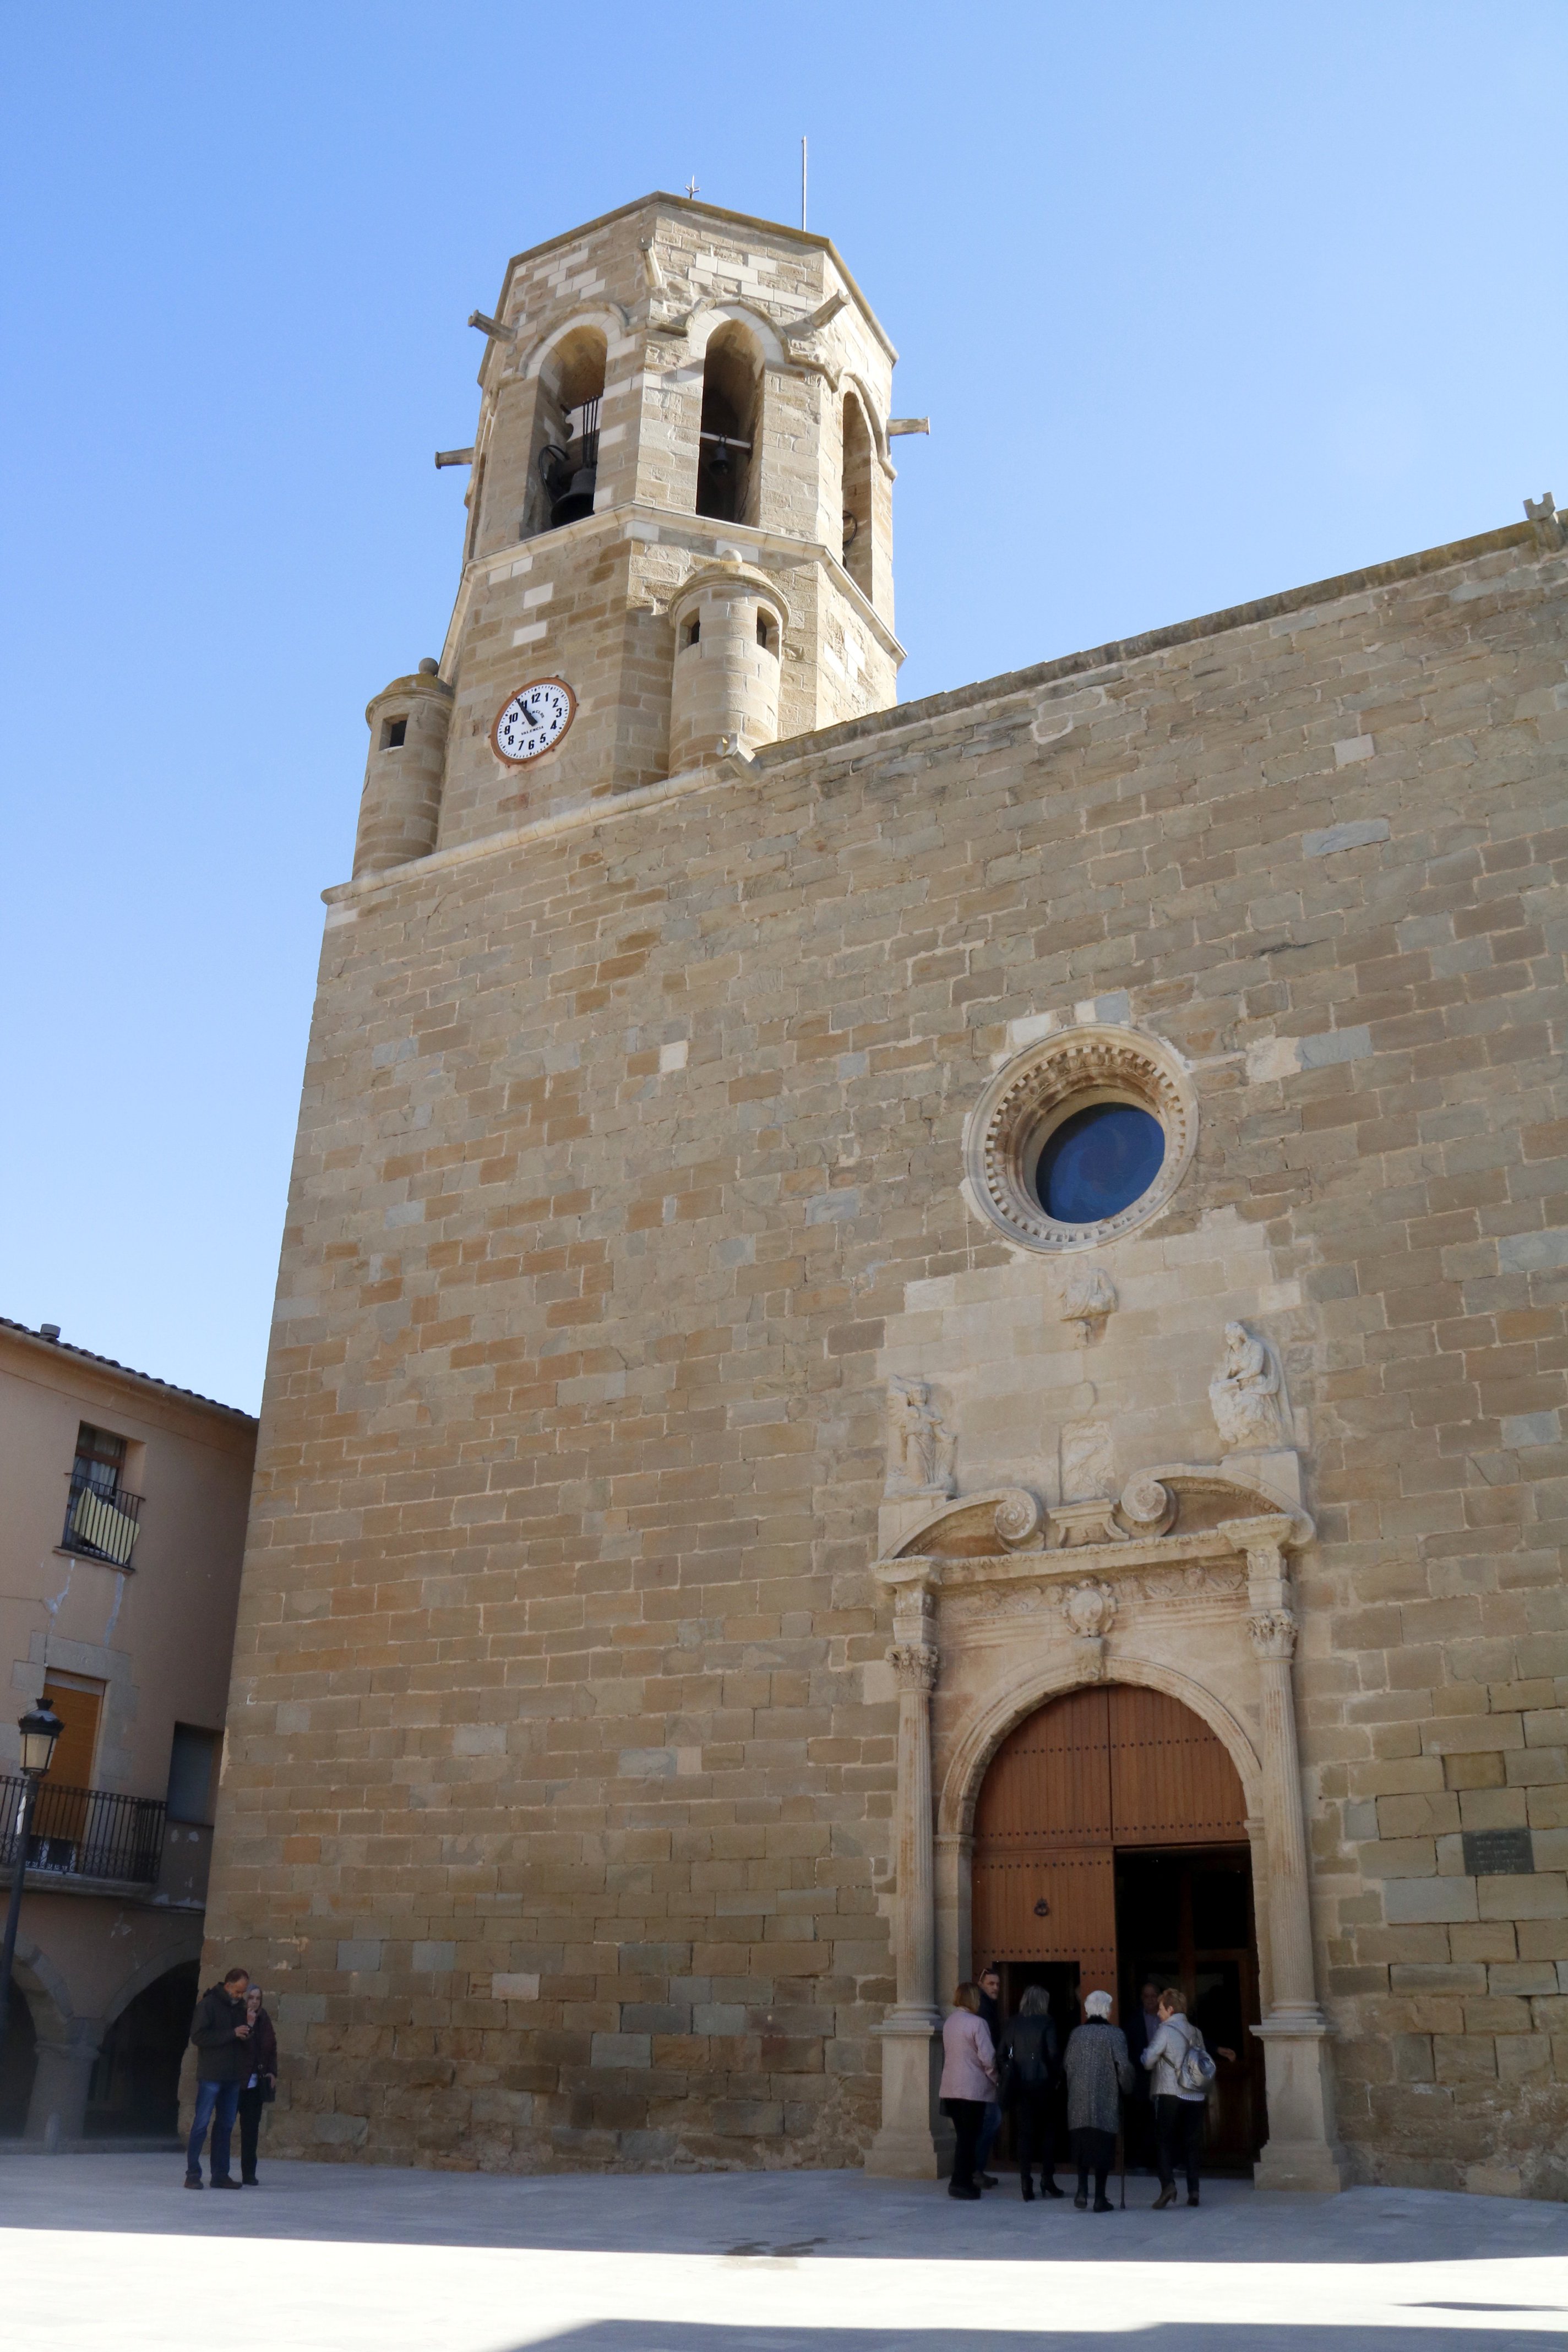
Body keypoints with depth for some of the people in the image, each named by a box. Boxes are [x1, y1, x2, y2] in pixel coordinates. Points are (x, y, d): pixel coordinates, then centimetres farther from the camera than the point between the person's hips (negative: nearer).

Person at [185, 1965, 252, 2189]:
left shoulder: (239, 2007, 12)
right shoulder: (209, 2004, -7)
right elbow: (198, 2036, -16)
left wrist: (246, 2035, -3)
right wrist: (232, 2034, -19)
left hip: (232, 2077, 6)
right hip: (211, 2075, -6)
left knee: (226, 2126, 9)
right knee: (202, 2123, -4)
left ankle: (220, 2174, 14)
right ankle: (193, 2174, 2)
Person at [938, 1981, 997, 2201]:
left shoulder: (949, 2022, 11)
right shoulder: (977, 2023, -12)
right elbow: (987, 2057, -14)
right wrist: (996, 2079, 0)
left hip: (950, 2088, 7)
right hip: (973, 2088, -7)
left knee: (963, 2136, 14)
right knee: (970, 2137, -1)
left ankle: (962, 2180, 16)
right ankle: (961, 2182, -1)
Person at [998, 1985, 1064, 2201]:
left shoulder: (1011, 2024, 5)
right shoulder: (1047, 2023, -6)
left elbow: (1003, 2054, 3)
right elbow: (1052, 2054, -10)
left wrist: (1010, 2075, 9)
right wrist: (1055, 2078, 2)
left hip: (1018, 2084, 3)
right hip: (1042, 2083, -3)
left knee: (1024, 2134, 7)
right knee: (1048, 2130, 12)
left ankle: (1027, 2185, 4)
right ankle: (1047, 2177, 5)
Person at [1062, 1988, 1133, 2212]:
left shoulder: (1076, 2033, 4)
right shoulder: (1115, 2034, -6)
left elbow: (1067, 2065, 7)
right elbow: (1124, 2066, -10)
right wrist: (1126, 2089, 5)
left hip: (1079, 2102, 3)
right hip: (1106, 2101, -3)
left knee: (1082, 2145, 13)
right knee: (1103, 2148, 5)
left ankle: (1082, 2191, 2)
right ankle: (1100, 2198, 7)